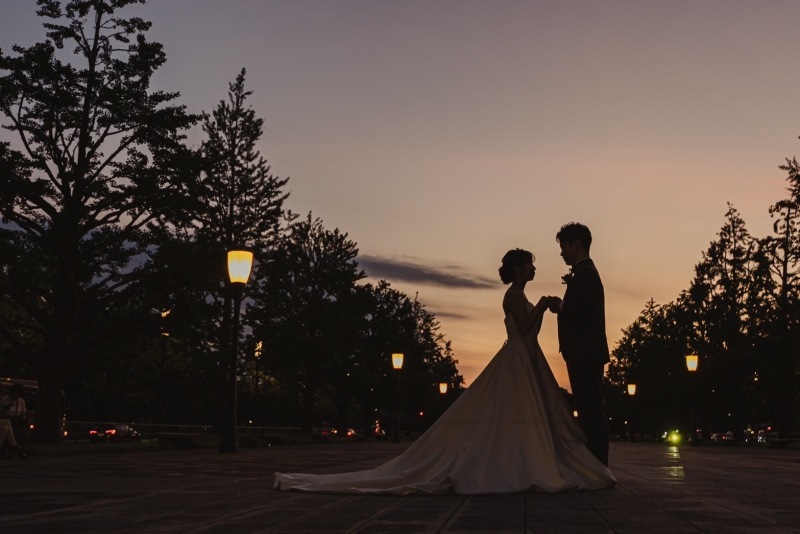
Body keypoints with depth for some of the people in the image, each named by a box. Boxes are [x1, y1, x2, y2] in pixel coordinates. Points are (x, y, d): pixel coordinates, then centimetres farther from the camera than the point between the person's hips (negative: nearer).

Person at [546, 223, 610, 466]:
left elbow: (589, 311, -24)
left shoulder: (584, 273, -12)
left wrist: (560, 306, -11)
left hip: (585, 354, -11)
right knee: (591, 412, 12)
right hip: (587, 353, 11)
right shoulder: (586, 271, 20)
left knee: (591, 412, -8)